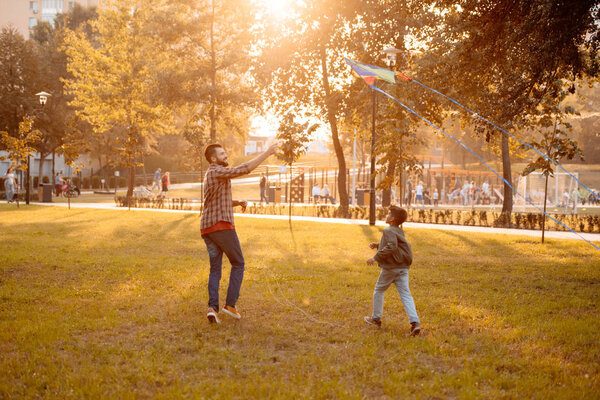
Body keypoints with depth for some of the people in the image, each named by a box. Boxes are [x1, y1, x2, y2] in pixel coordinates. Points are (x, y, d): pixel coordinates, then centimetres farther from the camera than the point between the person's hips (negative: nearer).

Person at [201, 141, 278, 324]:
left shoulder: (210, 176, 23)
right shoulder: (217, 172, -8)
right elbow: (245, 169, -20)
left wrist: (238, 202, 12)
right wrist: (267, 153, -17)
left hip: (207, 229, 8)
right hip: (222, 226, -8)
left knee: (215, 269, 9)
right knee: (238, 264, 7)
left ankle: (213, 307, -9)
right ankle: (230, 304, -1)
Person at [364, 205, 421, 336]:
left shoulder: (389, 231, -12)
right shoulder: (399, 231, 16)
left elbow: (391, 248, -26)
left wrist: (376, 258, -23)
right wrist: (378, 245, 19)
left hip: (390, 268, -7)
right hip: (403, 268, 7)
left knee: (379, 290, 14)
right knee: (405, 294, -1)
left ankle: (376, 318, 25)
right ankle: (415, 323, -15)